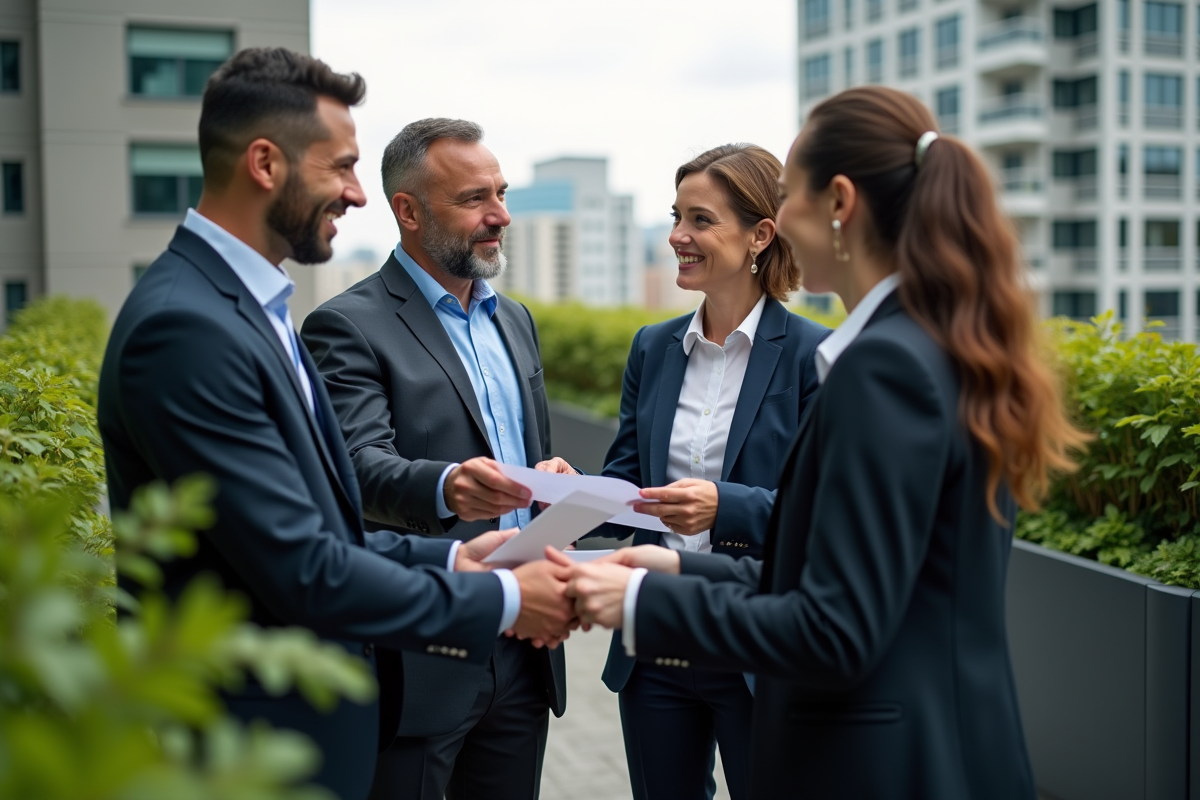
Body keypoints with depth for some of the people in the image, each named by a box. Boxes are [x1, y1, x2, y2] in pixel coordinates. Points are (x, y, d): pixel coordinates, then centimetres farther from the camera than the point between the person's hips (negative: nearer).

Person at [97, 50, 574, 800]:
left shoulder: (242, 306, 9)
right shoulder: (186, 328, -22)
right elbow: (302, 571, -24)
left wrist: (449, 558, 1)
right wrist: (499, 600, -15)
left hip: (309, 719, 9)